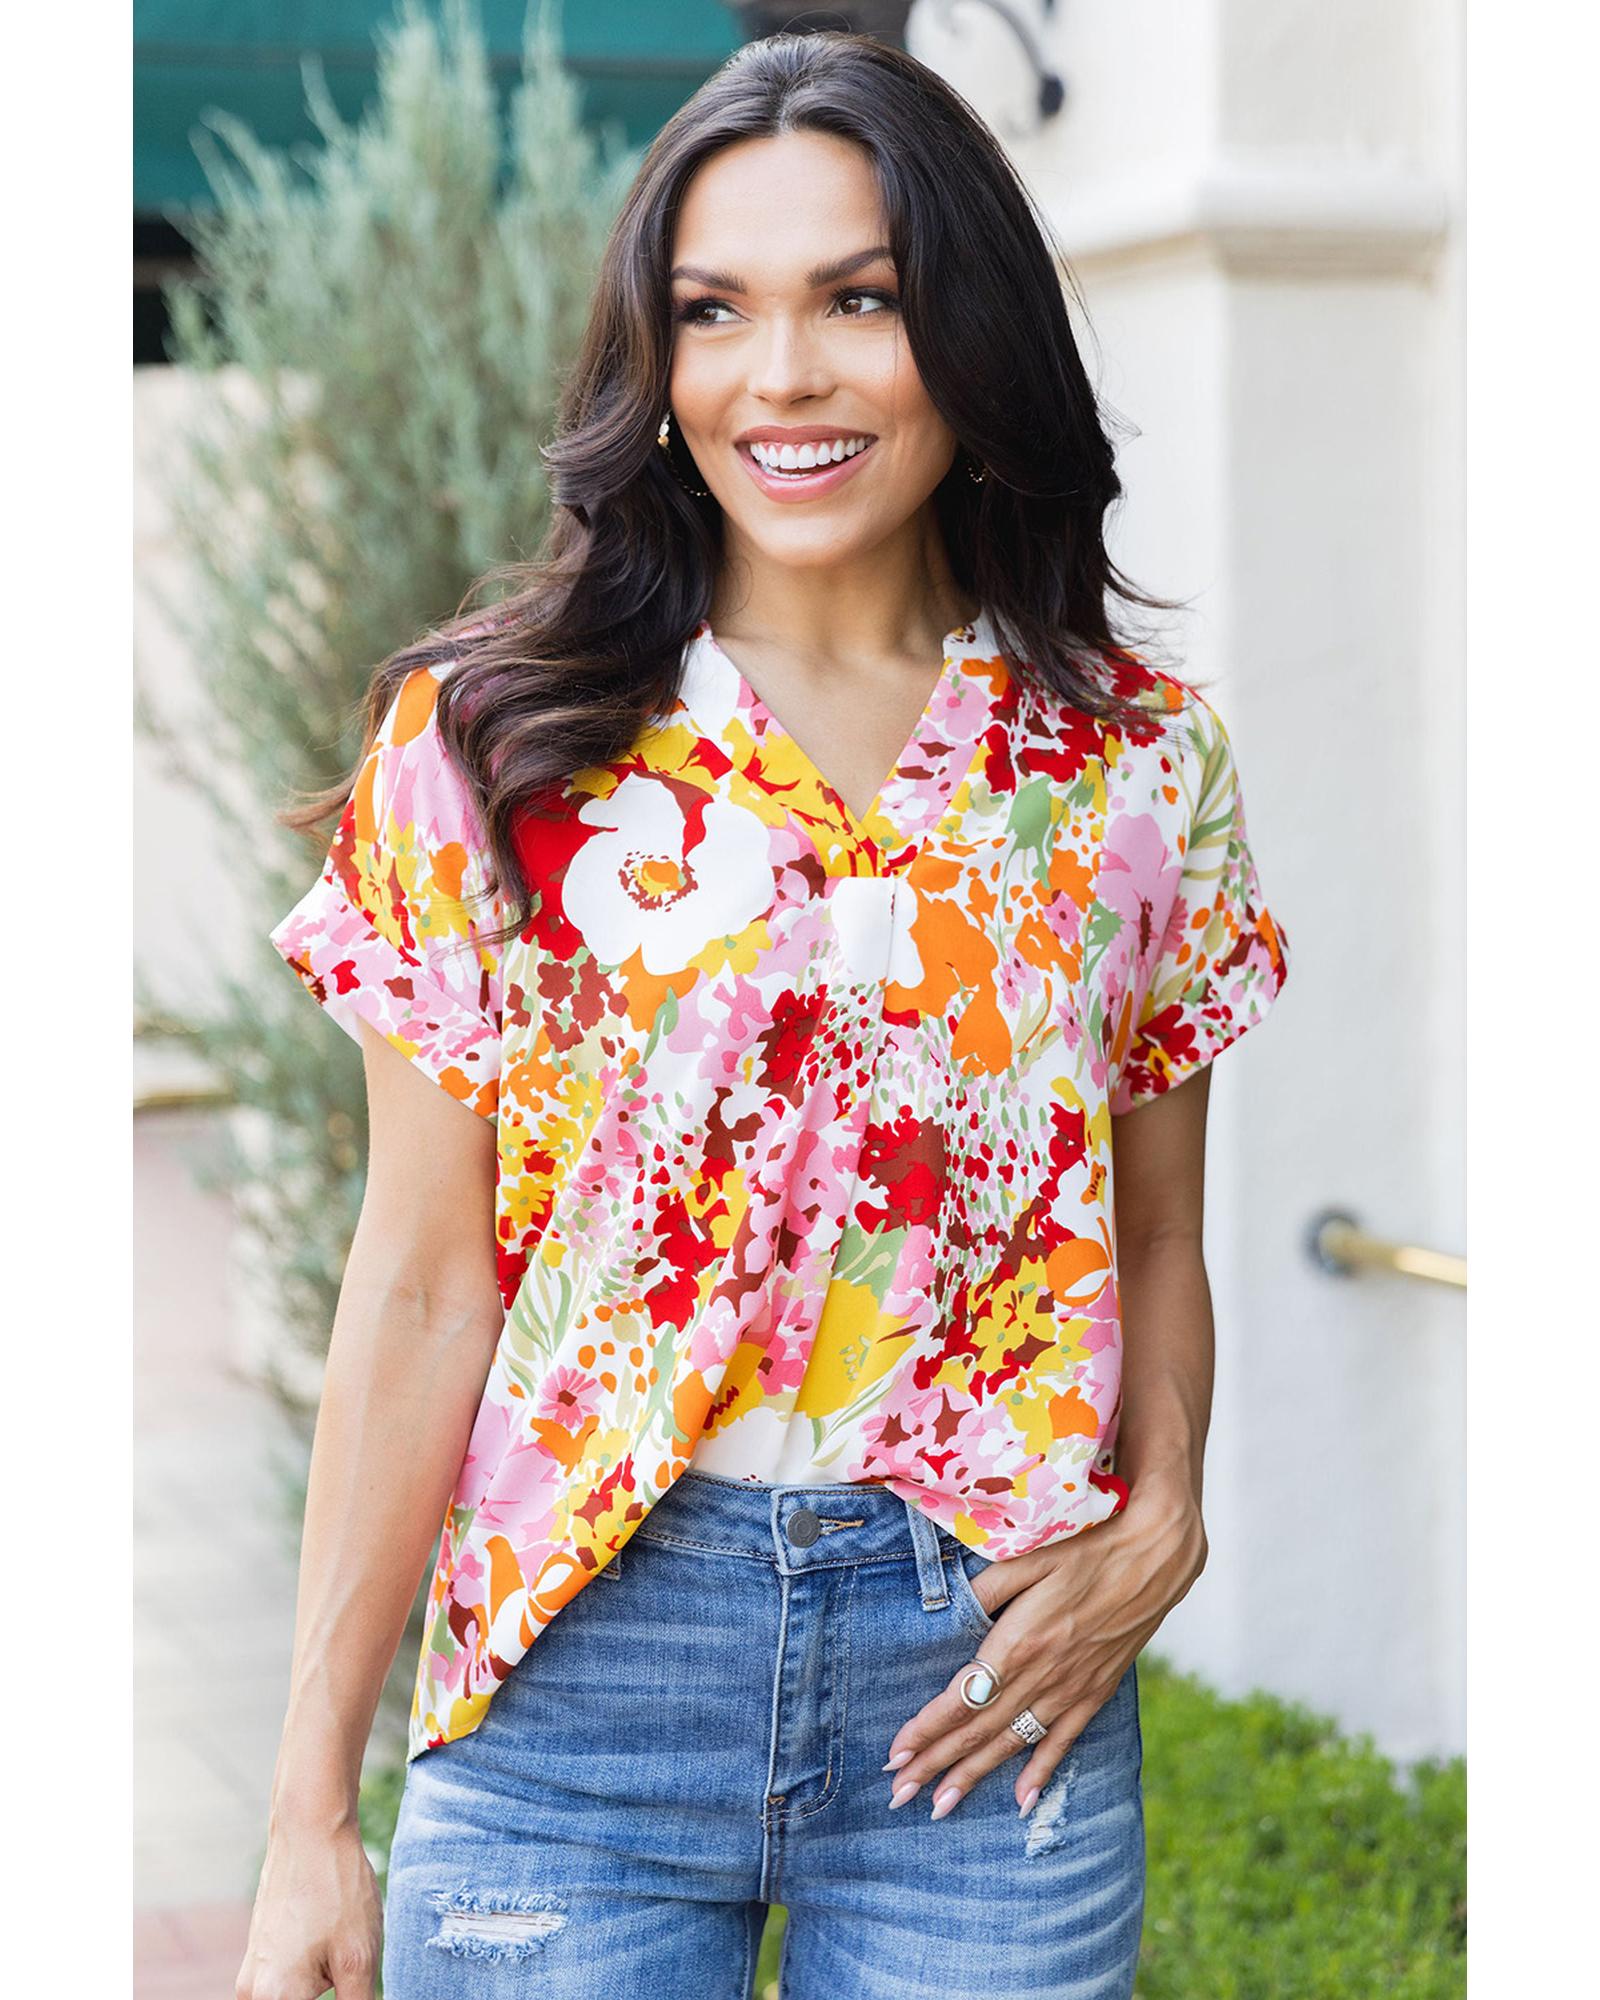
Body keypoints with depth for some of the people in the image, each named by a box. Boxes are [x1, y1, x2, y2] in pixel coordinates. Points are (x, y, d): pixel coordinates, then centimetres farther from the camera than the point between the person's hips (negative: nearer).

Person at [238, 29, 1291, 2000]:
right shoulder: (484, 743, -2)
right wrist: (311, 1817, -4)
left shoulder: (1142, 763, 3)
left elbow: (1158, 1246, 11)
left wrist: (1158, 1527, -8)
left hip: (991, 1689, 2)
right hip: (579, 1672, -1)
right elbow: (422, 1286, -3)